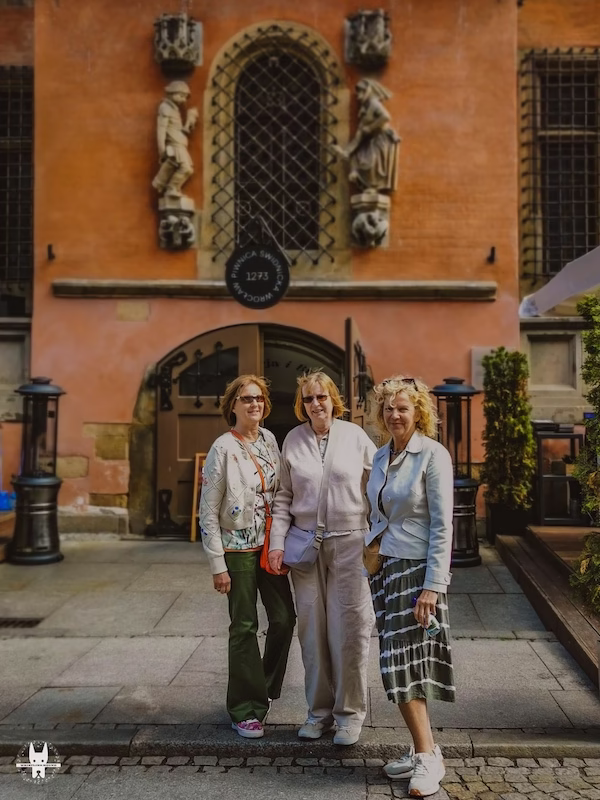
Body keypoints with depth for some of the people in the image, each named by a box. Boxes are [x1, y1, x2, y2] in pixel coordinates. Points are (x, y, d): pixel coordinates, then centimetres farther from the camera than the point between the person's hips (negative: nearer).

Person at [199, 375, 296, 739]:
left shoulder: (269, 439, 4)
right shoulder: (223, 449, -12)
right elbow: (208, 513, -11)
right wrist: (218, 565, -12)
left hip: (270, 544, 5)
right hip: (238, 548, -5)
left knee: (285, 618, 6)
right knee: (245, 627, 2)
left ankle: (266, 690, 30)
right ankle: (246, 710, 18)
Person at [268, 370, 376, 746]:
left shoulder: (355, 435, -1)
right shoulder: (293, 440, 5)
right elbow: (284, 496, 8)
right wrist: (277, 542, 1)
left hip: (349, 542, -2)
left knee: (349, 629, 2)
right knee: (312, 630, 9)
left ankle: (350, 713, 20)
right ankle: (320, 711, 26)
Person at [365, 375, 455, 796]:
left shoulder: (433, 454, -11)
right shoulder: (381, 456, 10)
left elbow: (442, 526, -14)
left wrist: (432, 586, -17)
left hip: (417, 569, -7)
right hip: (386, 567, 7)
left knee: (406, 664, -5)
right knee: (400, 666, 10)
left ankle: (428, 758, 10)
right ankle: (424, 752, 23)